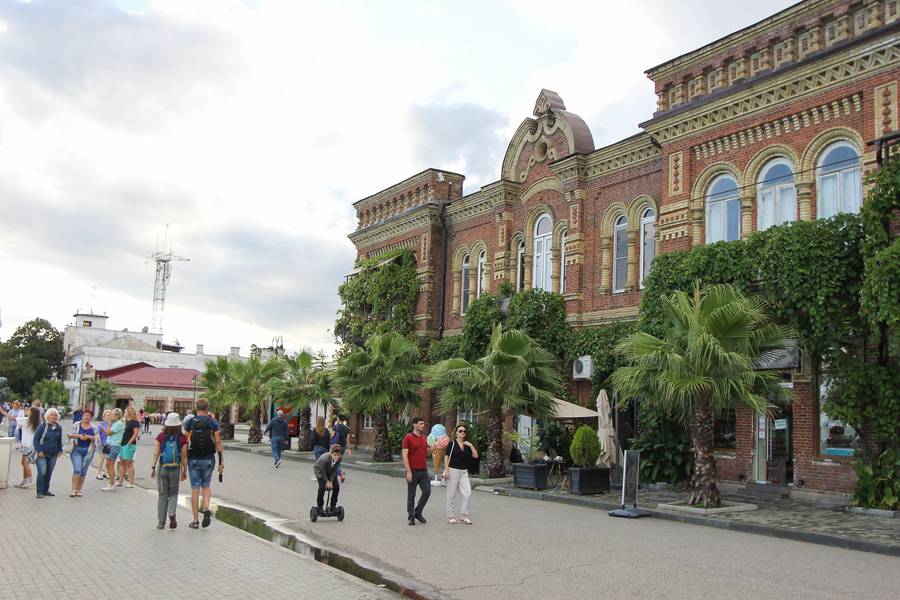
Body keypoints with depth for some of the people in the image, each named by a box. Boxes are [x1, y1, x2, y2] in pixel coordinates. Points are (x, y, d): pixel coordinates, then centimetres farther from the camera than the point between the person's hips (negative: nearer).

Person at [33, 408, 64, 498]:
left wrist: (60, 451, 12)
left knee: (49, 473, 9)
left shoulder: (59, 428, 7)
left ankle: (46, 490, 21)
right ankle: (40, 492, -1)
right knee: (42, 472, -11)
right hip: (42, 454, -5)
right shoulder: (42, 426, -9)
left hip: (53, 455, 5)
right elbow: (36, 439, -8)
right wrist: (39, 451, -13)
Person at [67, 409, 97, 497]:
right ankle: (74, 490, -10)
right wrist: (78, 435, -13)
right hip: (77, 450, -2)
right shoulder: (76, 425, 4)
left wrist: (88, 437, -14)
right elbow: (70, 435, 4)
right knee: (77, 470, -13)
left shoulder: (93, 427, 6)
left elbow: (97, 438, 2)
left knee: (83, 472, 6)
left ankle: (79, 490, 14)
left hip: (88, 451, 2)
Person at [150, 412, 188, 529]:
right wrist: (184, 471, 3)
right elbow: (184, 456, -5)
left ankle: (161, 522, 13)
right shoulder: (182, 437, -7)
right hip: (175, 468, -1)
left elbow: (156, 453, -4)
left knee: (162, 495, 11)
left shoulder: (161, 436, -5)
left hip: (162, 468, 1)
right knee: (173, 493, 15)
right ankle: (172, 513, -10)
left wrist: (153, 467, 4)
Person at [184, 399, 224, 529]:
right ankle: (206, 509, -8)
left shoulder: (189, 422, -2)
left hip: (193, 459, 0)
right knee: (206, 486, 17)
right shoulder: (213, 422, -3)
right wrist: (221, 460, 0)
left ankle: (195, 521, 9)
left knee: (195, 489, 6)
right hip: (208, 459, 1)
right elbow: (217, 442, -5)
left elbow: (185, 442, -3)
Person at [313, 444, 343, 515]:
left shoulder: (339, 459, -27)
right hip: (319, 470, -5)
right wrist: (327, 481, -16)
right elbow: (323, 471, -25)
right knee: (322, 486, -22)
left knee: (336, 486, -8)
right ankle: (319, 507, -7)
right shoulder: (324, 459, -40)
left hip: (330, 471, 5)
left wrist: (331, 481, -17)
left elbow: (334, 470, -14)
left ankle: (332, 506, 7)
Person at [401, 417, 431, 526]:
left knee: (427, 491, 2)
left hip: (424, 470, 6)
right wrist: (408, 472, -18)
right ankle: (411, 517, 14)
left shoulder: (424, 437, 11)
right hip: (413, 471, -6)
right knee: (411, 495, 3)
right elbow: (405, 455, -13)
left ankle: (418, 512, 19)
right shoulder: (408, 438, -9)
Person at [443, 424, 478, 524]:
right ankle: (450, 517, 13)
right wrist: (446, 471, -12)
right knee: (451, 495, 2)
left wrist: (471, 445, -6)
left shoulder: (467, 445, 11)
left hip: (464, 472, 5)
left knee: (467, 493, -4)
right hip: (453, 471, -5)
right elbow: (446, 457, -5)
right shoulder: (452, 444, -3)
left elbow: (475, 456, 5)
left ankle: (464, 516, 8)